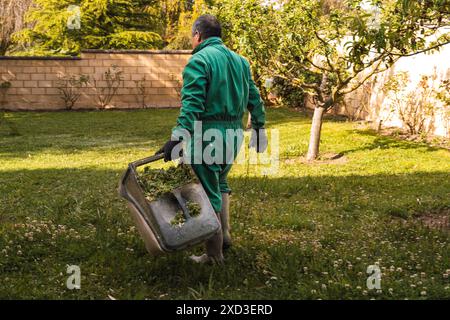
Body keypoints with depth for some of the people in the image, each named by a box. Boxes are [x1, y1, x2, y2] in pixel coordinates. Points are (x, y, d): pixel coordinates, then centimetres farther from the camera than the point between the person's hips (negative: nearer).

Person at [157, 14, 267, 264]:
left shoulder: (199, 61, -9)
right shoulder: (239, 60, 14)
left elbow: (191, 104, -21)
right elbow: (254, 98, 17)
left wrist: (178, 137, -26)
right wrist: (258, 128, 25)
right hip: (235, 132, 7)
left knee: (210, 192, 1)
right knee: (220, 184, 26)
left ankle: (214, 254, 10)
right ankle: (224, 235, 28)